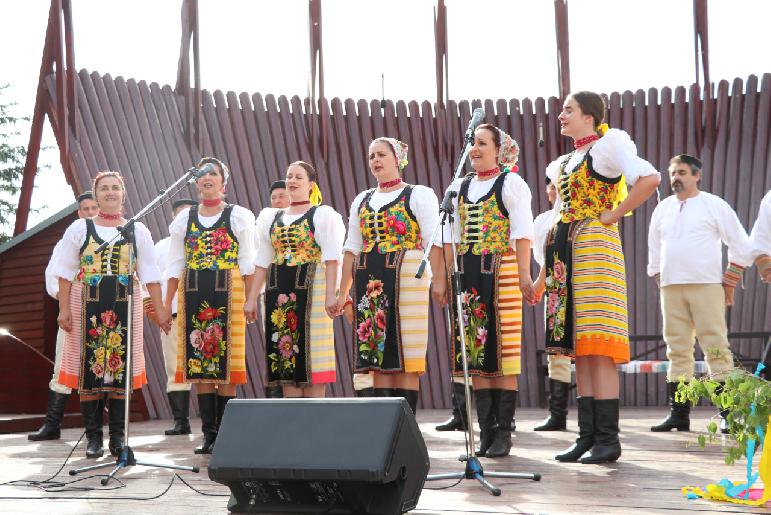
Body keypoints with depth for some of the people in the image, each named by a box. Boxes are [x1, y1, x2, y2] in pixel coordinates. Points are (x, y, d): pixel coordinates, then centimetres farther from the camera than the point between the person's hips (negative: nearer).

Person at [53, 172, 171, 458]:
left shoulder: (137, 231, 10)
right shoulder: (79, 229, 7)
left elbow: (149, 274, 8)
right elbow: (65, 272, 5)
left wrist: (160, 309, 2)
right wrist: (64, 309, -3)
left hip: (124, 305, 1)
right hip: (87, 305, -1)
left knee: (121, 368, 0)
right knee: (89, 367, -2)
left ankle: (118, 436, 8)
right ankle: (93, 437, 6)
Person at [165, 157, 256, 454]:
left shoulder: (239, 216, 6)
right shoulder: (185, 219, 14)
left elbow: (247, 262, 1)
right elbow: (176, 265, 14)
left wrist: (250, 299, -8)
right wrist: (166, 304, 7)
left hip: (228, 292, -3)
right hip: (193, 295, 3)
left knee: (226, 362, -4)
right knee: (199, 362, 1)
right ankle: (208, 434, 7)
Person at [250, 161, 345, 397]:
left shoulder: (323, 214, 2)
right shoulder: (272, 218, 17)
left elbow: (331, 259, -6)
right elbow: (263, 262, 16)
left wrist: (330, 294, -17)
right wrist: (252, 297, 9)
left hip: (311, 289, -5)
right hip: (279, 291, 5)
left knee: (311, 352, -6)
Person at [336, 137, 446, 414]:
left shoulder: (419, 195, 3)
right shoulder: (362, 200, 19)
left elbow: (434, 242, -5)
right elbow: (351, 248, 18)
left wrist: (438, 280, -16)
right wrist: (343, 291, 14)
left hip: (406, 278, -5)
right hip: (369, 283, 5)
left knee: (404, 353, -6)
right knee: (377, 352, 3)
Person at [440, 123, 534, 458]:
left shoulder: (511, 183, 1)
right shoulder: (460, 186, 17)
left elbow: (522, 233, -6)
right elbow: (451, 235, 16)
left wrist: (524, 275, -14)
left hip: (501, 270, -5)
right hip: (466, 273, 5)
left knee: (502, 354, -5)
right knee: (475, 352, 3)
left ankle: (504, 432, 1)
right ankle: (486, 430, 9)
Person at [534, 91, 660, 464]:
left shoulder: (608, 144, -2)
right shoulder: (565, 162, 22)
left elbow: (649, 179, -18)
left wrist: (613, 215, -12)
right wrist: (543, 274, 19)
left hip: (596, 249, -8)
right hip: (565, 252, 8)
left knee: (597, 344, -12)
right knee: (577, 348, 6)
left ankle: (608, 439, -9)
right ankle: (587, 435, 10)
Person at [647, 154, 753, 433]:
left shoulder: (714, 205, 3)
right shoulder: (662, 209, 15)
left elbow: (742, 245, 3)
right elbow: (654, 250, 23)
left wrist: (729, 282, -1)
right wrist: (660, 281, 13)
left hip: (706, 285, -4)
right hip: (670, 288, 4)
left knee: (716, 348, -9)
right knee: (677, 350, 3)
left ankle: (728, 413, -8)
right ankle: (678, 414, 5)